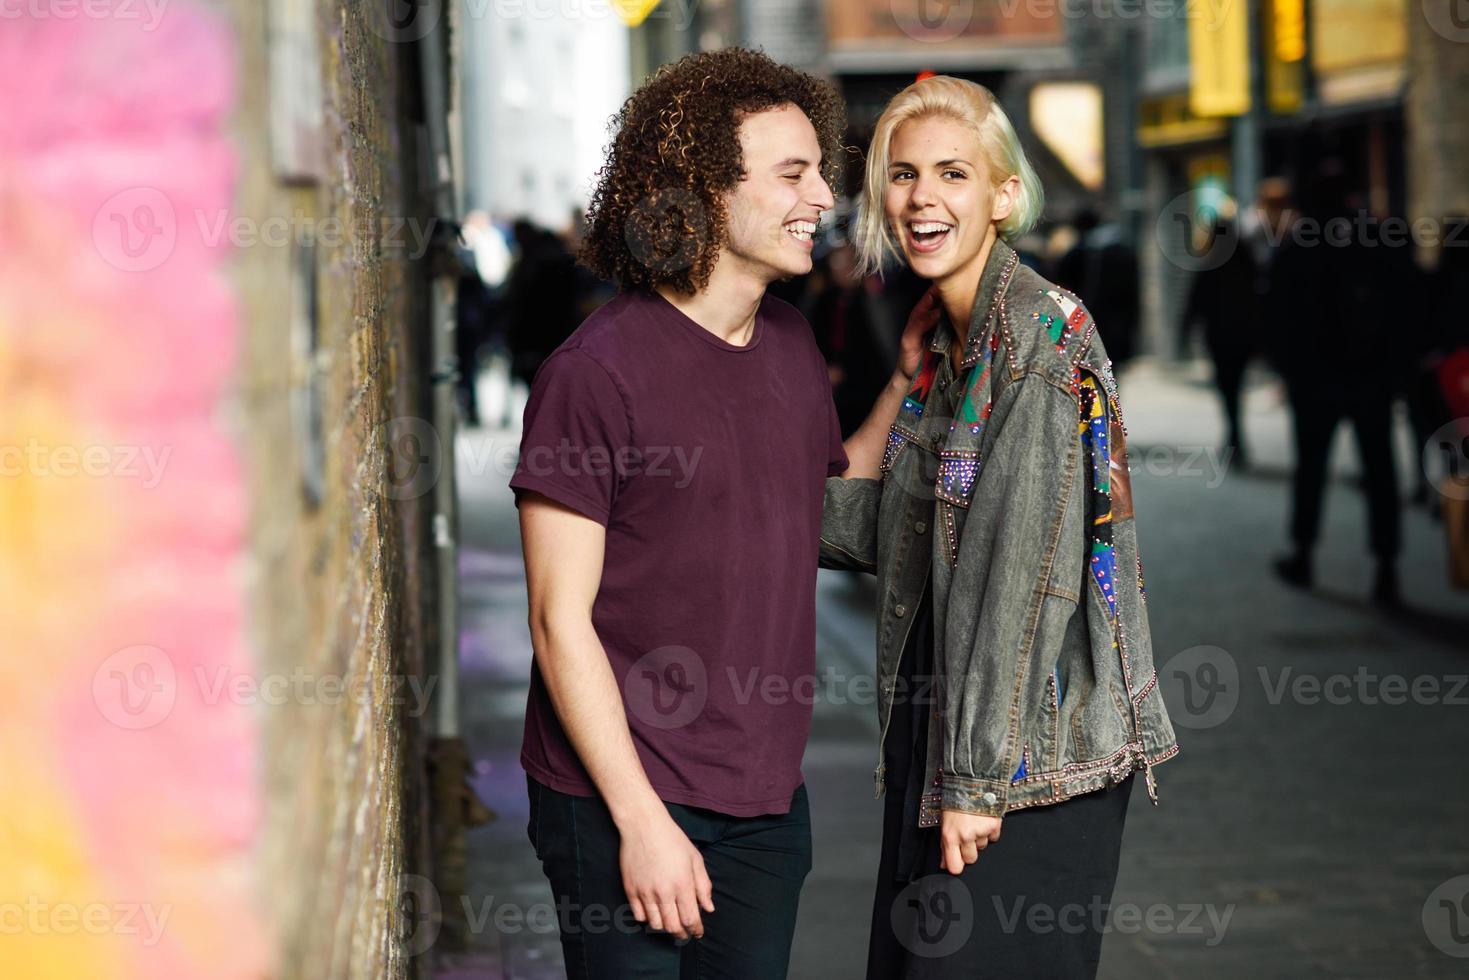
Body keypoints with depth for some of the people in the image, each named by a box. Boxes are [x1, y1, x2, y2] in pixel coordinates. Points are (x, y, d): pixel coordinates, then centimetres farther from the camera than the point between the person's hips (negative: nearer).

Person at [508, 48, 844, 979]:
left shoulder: (793, 347, 8)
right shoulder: (599, 371, -14)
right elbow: (562, 619, -14)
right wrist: (642, 819, -17)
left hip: (768, 798, 6)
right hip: (621, 803, -6)